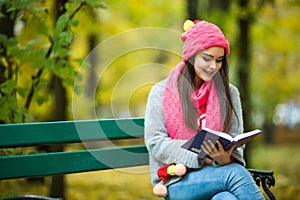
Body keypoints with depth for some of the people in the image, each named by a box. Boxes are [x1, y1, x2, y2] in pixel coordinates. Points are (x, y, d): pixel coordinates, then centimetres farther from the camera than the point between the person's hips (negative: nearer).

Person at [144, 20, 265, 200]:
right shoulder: (161, 92, 4)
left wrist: (225, 158, -17)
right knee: (236, 173, -32)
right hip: (176, 182, -2)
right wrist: (201, 156, -17)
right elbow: (155, 142, -4)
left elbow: (236, 142, 9)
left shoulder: (229, 93, 12)